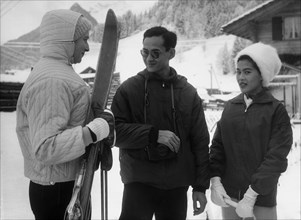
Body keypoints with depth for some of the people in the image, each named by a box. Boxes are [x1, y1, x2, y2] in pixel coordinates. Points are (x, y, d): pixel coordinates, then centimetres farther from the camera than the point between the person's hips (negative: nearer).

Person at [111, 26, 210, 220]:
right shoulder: (129, 88, 0)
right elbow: (115, 131, -6)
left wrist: (201, 186, 3)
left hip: (177, 186, 2)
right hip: (138, 182, -2)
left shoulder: (188, 93, 5)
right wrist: (154, 134, -18)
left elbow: (200, 142, 6)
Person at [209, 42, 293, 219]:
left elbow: (277, 156, -11)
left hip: (261, 197, -3)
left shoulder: (276, 110, -7)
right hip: (229, 193, 4)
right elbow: (217, 145, 4)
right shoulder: (230, 107, 5)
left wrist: (251, 195, -15)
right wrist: (215, 181, -9)